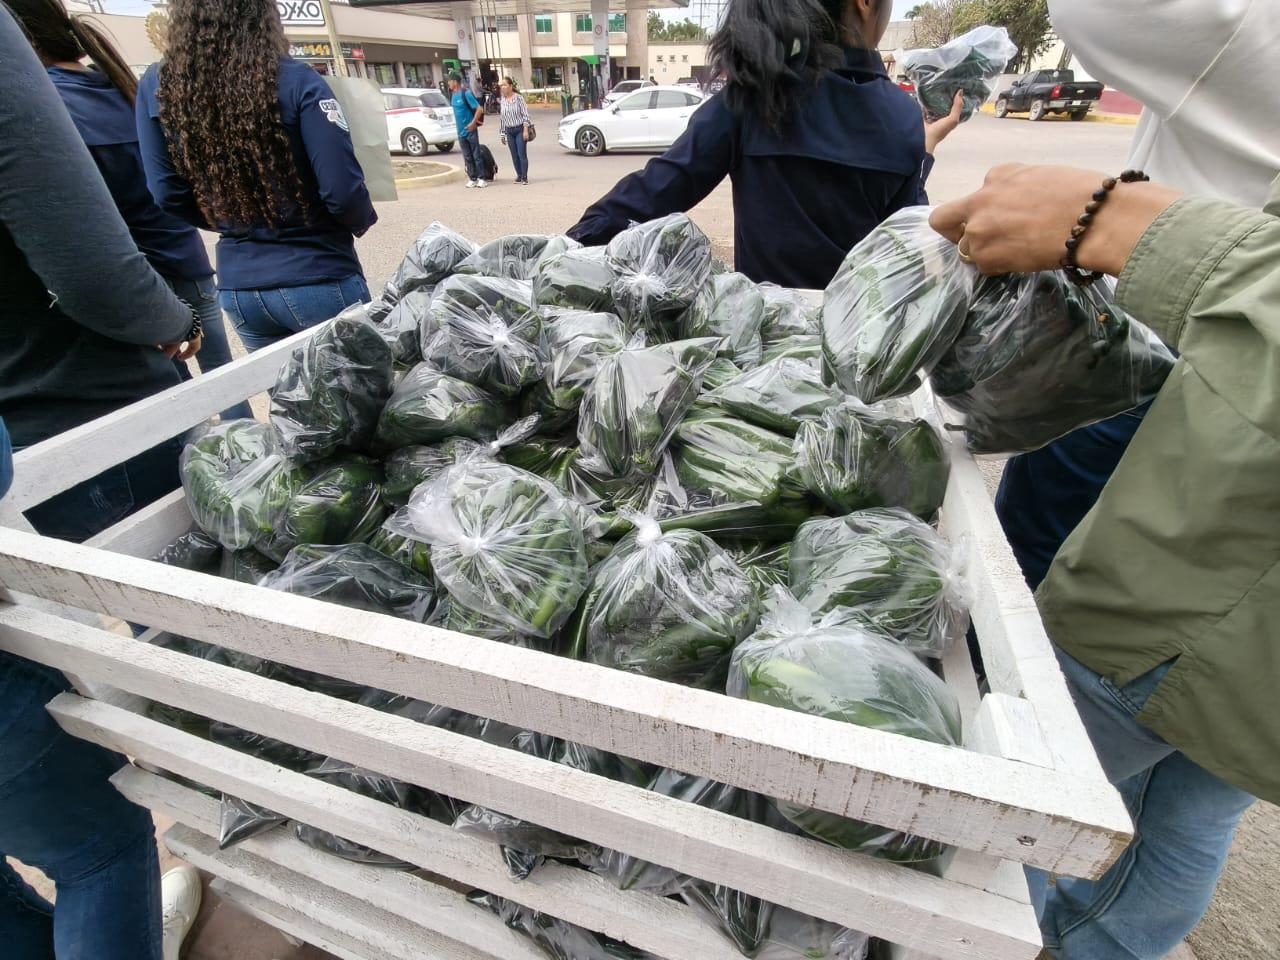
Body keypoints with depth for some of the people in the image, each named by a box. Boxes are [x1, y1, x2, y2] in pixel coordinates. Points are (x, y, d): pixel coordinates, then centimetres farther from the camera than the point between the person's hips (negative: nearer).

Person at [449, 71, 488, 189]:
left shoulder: (466, 94, -12)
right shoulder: (452, 95, 9)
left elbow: (479, 109, -15)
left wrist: (473, 122, -17)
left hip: (470, 130, -7)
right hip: (460, 131, 7)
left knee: (476, 155, -3)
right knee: (467, 157, 8)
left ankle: (481, 178, 2)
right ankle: (472, 179, 12)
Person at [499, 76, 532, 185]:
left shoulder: (518, 98, -5)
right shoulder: (503, 100, 8)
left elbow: (525, 114, -8)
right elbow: (503, 118, 13)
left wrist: (525, 130, -15)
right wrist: (503, 133, 11)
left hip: (520, 129, -5)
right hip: (509, 131, 5)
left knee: (522, 154, -8)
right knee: (514, 155, 5)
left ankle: (524, 177, -3)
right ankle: (519, 175, 14)